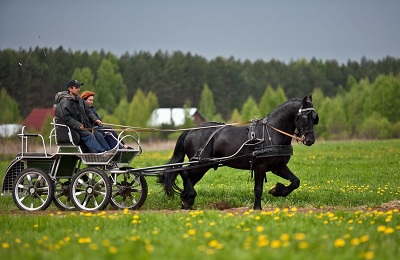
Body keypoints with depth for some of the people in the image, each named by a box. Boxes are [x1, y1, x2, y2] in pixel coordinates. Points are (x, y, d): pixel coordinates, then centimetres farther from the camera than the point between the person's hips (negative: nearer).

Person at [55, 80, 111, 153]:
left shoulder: (80, 100, 17)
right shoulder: (64, 102, -9)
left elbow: (88, 111, 20)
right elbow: (66, 118, -18)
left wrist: (95, 119, 1)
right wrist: (78, 126, -25)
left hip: (86, 127, 8)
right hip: (73, 129, -8)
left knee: (98, 135, -9)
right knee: (89, 136, -26)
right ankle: (99, 152, -39)